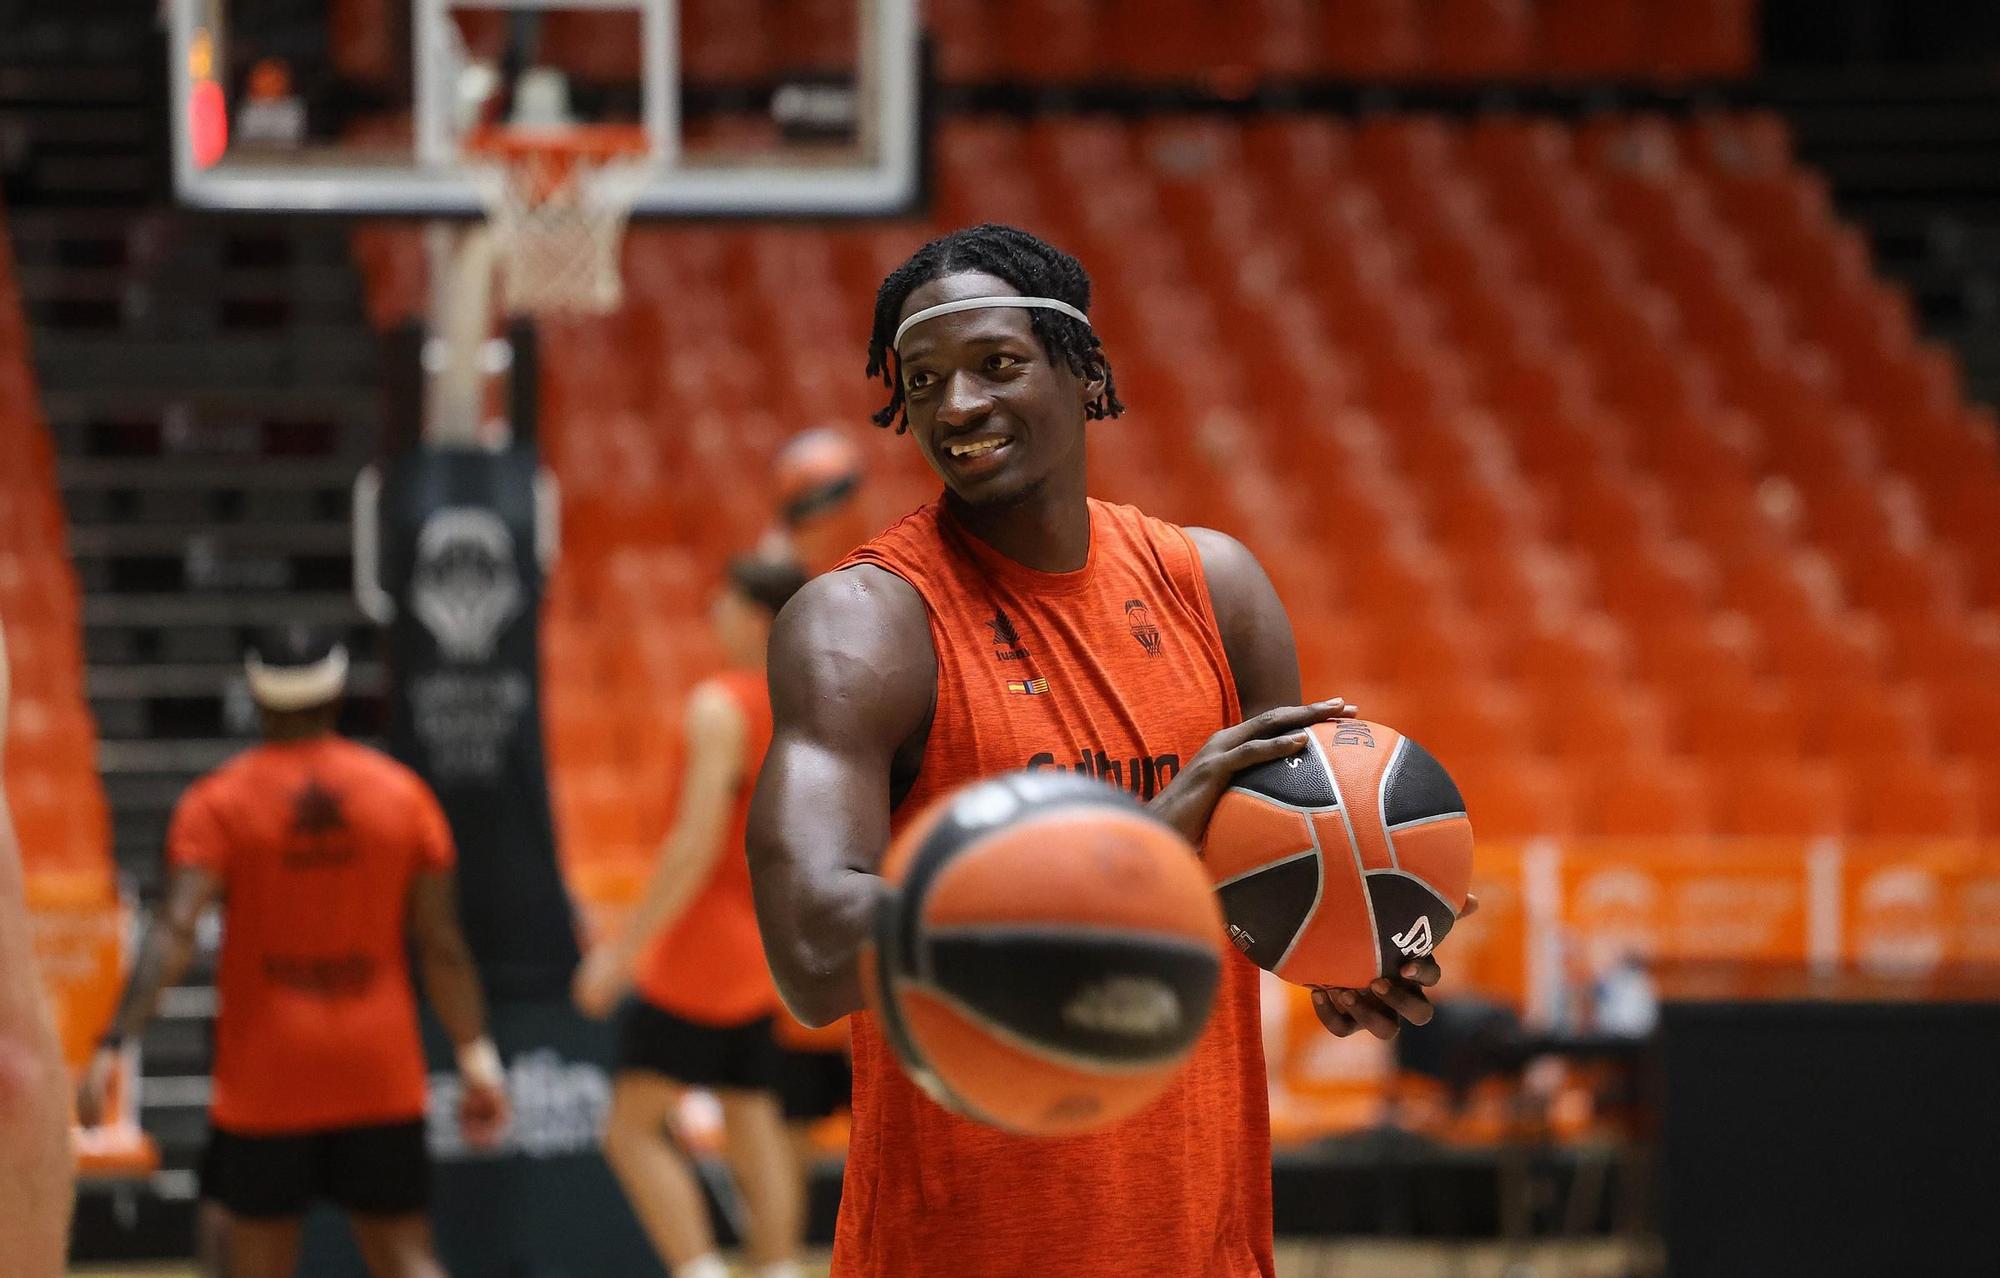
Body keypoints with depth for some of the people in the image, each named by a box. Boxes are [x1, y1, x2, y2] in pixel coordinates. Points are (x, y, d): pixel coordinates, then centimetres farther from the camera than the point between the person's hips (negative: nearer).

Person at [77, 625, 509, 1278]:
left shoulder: (218, 802, -4)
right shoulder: (401, 792, 2)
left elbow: (175, 934, -17)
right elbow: (441, 947, 0)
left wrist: (113, 1046, -23)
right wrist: (478, 1058, 7)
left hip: (265, 1079, -1)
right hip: (379, 1077, 2)